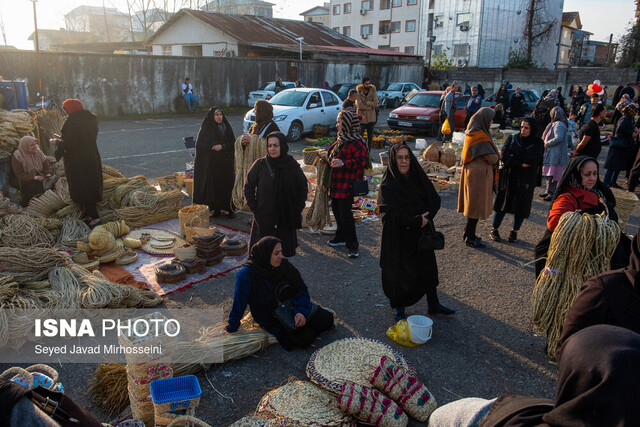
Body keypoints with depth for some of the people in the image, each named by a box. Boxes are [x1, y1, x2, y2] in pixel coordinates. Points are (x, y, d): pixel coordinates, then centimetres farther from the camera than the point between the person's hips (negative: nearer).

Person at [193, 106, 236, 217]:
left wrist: (222, 146, -13)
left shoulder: (227, 127, 6)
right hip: (211, 163, -1)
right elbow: (200, 145, -4)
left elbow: (233, 143, 1)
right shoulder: (206, 129, 0)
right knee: (213, 185, -1)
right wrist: (214, 147, -11)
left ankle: (230, 209, 6)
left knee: (228, 185, -2)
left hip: (226, 162, 1)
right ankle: (216, 208, 9)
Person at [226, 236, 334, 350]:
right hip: (272, 320, -4)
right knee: (303, 339, -22)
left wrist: (301, 312, -25)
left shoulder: (283, 264, -13)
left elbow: (301, 289, -9)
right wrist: (231, 330, -9)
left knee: (327, 319, -8)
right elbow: (239, 304, -18)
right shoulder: (246, 275, -25)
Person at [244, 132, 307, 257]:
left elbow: (303, 188, 8)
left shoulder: (293, 166, -2)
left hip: (286, 218, 1)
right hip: (264, 218, -1)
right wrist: (254, 208, -3)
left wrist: (297, 209, 1)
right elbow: (248, 187, 4)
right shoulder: (260, 164, -4)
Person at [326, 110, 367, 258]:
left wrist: (343, 163, -32)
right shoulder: (340, 140, 15)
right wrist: (328, 159, 17)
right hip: (336, 182, 10)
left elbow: (361, 161, -24)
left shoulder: (356, 142, -15)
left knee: (345, 213, -9)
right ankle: (341, 237, 34)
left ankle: (352, 245, 1)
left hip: (347, 184, -9)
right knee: (336, 209, 16)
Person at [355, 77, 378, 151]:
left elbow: (375, 103, -12)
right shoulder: (358, 93, -6)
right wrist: (370, 106, -12)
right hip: (362, 118, -3)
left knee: (370, 137, 7)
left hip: (371, 119, 3)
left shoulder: (373, 92, 1)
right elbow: (360, 106, -17)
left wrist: (365, 103, -16)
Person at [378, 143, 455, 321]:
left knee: (427, 267, 15)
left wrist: (426, 217, -18)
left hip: (421, 233, 5)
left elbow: (435, 200, -1)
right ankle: (399, 309, 28)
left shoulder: (418, 178, 1)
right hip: (398, 238, -5)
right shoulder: (387, 186, -15)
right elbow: (392, 214, -22)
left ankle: (434, 305, 33)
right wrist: (418, 221, -21)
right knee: (399, 272, 6)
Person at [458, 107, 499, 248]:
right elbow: (492, 158, -20)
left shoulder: (471, 133, 7)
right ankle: (470, 238, 7)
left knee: (472, 204, 18)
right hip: (479, 175, -9)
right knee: (477, 205, 0)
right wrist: (497, 156, 3)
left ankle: (468, 233, 29)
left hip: (471, 172, 9)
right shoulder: (480, 136, -21)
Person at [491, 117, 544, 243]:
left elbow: (535, 159, -16)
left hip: (525, 181, 0)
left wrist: (514, 156, -14)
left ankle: (514, 232, 20)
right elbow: (504, 156, -9)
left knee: (521, 206, 4)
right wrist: (521, 164, -17)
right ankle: (494, 230, 15)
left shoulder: (538, 143, 2)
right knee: (503, 203, 4)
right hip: (508, 177, 0)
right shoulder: (512, 139, 3)